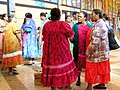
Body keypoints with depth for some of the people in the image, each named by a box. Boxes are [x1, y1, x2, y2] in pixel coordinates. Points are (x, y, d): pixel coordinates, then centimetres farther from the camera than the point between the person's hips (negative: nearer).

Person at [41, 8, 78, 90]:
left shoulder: (46, 25, -2)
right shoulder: (63, 24, -14)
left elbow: (44, 37, 11)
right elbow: (71, 35, -1)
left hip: (50, 52, 4)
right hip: (62, 51, -3)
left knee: (51, 66, 11)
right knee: (65, 67, 11)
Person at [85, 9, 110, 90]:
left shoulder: (98, 25, -19)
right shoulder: (102, 23, 13)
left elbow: (95, 40, -24)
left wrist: (89, 50, -17)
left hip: (97, 51, -10)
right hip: (102, 50, 10)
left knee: (91, 68, -1)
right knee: (101, 68, 16)